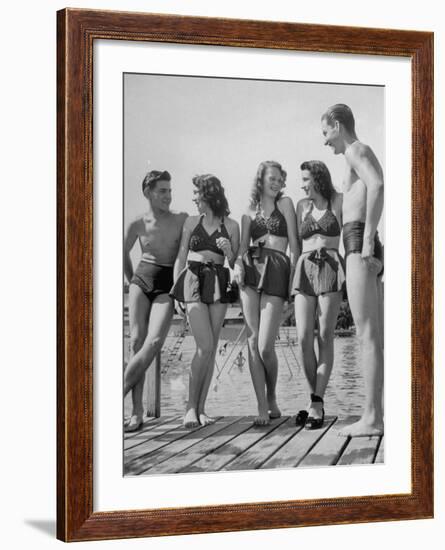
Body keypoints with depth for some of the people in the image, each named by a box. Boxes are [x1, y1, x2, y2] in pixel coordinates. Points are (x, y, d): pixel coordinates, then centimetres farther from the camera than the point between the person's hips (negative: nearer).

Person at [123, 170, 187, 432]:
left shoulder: (182, 220, -2)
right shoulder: (138, 225, 4)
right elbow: (124, 254, 21)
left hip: (168, 285, -1)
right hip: (142, 282, 2)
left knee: (154, 342, -23)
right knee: (136, 341, -10)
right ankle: (137, 412, -9)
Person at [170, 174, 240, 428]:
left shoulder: (231, 226, 6)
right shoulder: (192, 222, 9)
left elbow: (236, 264, 9)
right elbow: (181, 257, 11)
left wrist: (229, 251, -12)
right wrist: (175, 289, 3)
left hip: (218, 283, 1)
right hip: (193, 281, -1)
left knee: (211, 348, 0)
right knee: (205, 346, -13)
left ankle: (201, 407, 6)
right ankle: (191, 405, -5)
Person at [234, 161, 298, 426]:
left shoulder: (285, 203, 11)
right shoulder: (249, 212, 19)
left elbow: (294, 244, 6)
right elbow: (243, 246, 13)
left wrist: (293, 277, -3)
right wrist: (239, 264, -9)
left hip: (277, 271, -3)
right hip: (251, 270, 3)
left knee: (265, 346, -12)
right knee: (253, 342, -5)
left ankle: (272, 399, 13)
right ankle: (262, 408, -2)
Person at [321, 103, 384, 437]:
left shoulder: (356, 150, -3)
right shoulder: (367, 156, 26)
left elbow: (377, 185, -23)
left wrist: (367, 240, -25)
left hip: (358, 242, -10)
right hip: (367, 248, 10)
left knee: (368, 335, -12)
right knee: (375, 337, 8)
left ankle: (372, 419, -13)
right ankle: (377, 414, 10)